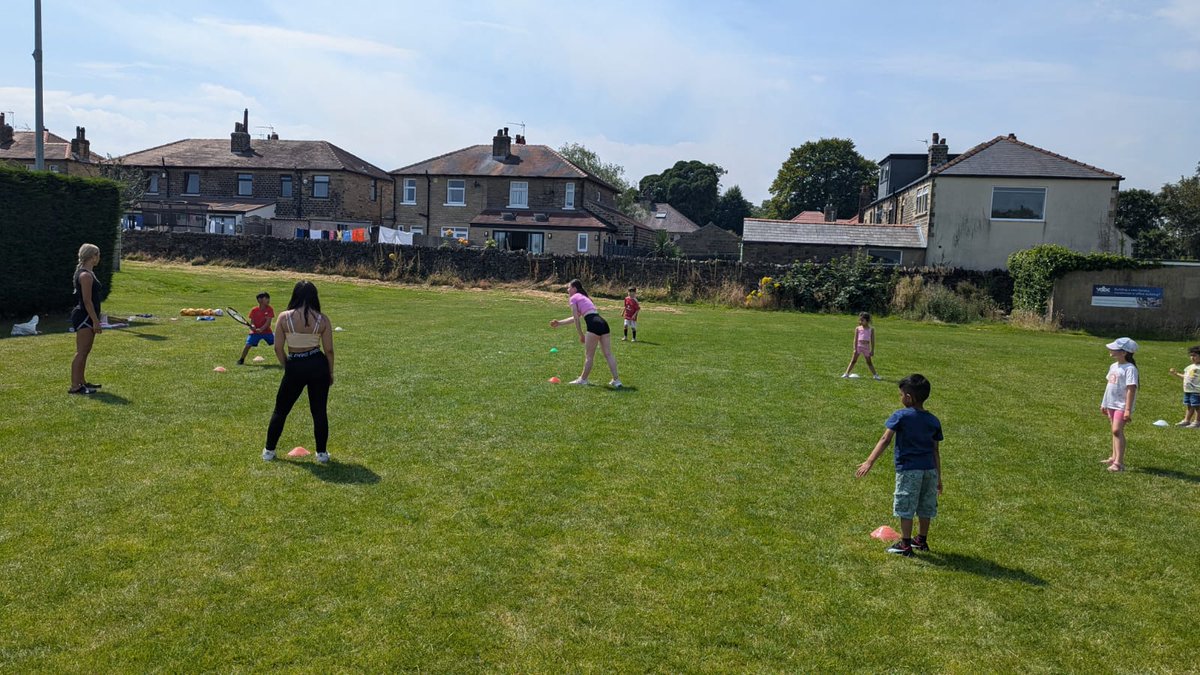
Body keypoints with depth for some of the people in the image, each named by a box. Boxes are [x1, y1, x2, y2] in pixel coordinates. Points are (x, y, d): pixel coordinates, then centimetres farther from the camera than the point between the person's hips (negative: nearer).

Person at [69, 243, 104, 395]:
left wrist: (95, 319, 22)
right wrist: (96, 321, -20)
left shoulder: (87, 273, 15)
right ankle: (74, 386, -6)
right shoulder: (86, 275, -16)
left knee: (85, 351, 16)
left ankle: (81, 381, 25)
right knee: (81, 352, -8)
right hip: (84, 317, -11)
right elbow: (87, 301, -20)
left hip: (86, 318, 11)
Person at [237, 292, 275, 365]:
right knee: (248, 345, -13)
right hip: (255, 332, 0)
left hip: (266, 331, 0)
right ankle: (241, 360, 10)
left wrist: (261, 329, -30)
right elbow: (252, 322, -4)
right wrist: (252, 326, -29)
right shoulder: (254, 310, -7)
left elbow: (268, 322, -16)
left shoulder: (270, 309, -9)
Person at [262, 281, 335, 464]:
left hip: (294, 367, 0)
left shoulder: (284, 317, -6)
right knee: (319, 411, 10)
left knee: (281, 410, 16)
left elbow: (278, 348, -3)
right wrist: (330, 373, 11)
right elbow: (329, 350, -3)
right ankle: (322, 454, 17)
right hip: (318, 366, 0)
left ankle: (269, 450, 25)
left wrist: (287, 366, 13)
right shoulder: (322, 319, -5)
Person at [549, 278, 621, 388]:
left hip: (594, 325, -8)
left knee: (589, 355, 5)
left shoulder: (574, 298, 7)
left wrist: (581, 335, 8)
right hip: (603, 323, 8)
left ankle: (583, 379, 17)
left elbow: (576, 319, 1)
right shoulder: (583, 297, 31)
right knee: (608, 354, 5)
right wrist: (559, 322, 42)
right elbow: (576, 317, 38)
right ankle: (616, 380, 3)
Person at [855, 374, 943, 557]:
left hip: (908, 469, -5)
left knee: (905, 508, 3)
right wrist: (938, 477, 15)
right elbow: (936, 451, 9)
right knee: (925, 508, 17)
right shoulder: (934, 421, 7)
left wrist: (869, 462, -19)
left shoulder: (901, 416, -8)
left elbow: (885, 439, -15)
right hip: (930, 469, 6)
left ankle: (905, 545, 8)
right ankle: (922, 540, 30)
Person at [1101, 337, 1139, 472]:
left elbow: (1131, 389, -20)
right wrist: (1104, 403, 22)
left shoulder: (1130, 368, -16)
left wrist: (1128, 409, -23)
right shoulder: (1113, 366, 12)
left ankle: (1119, 462, -17)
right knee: (1114, 431, 16)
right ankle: (1114, 457, 26)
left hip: (1121, 405, -9)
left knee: (1117, 430, -16)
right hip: (1111, 404, 9)